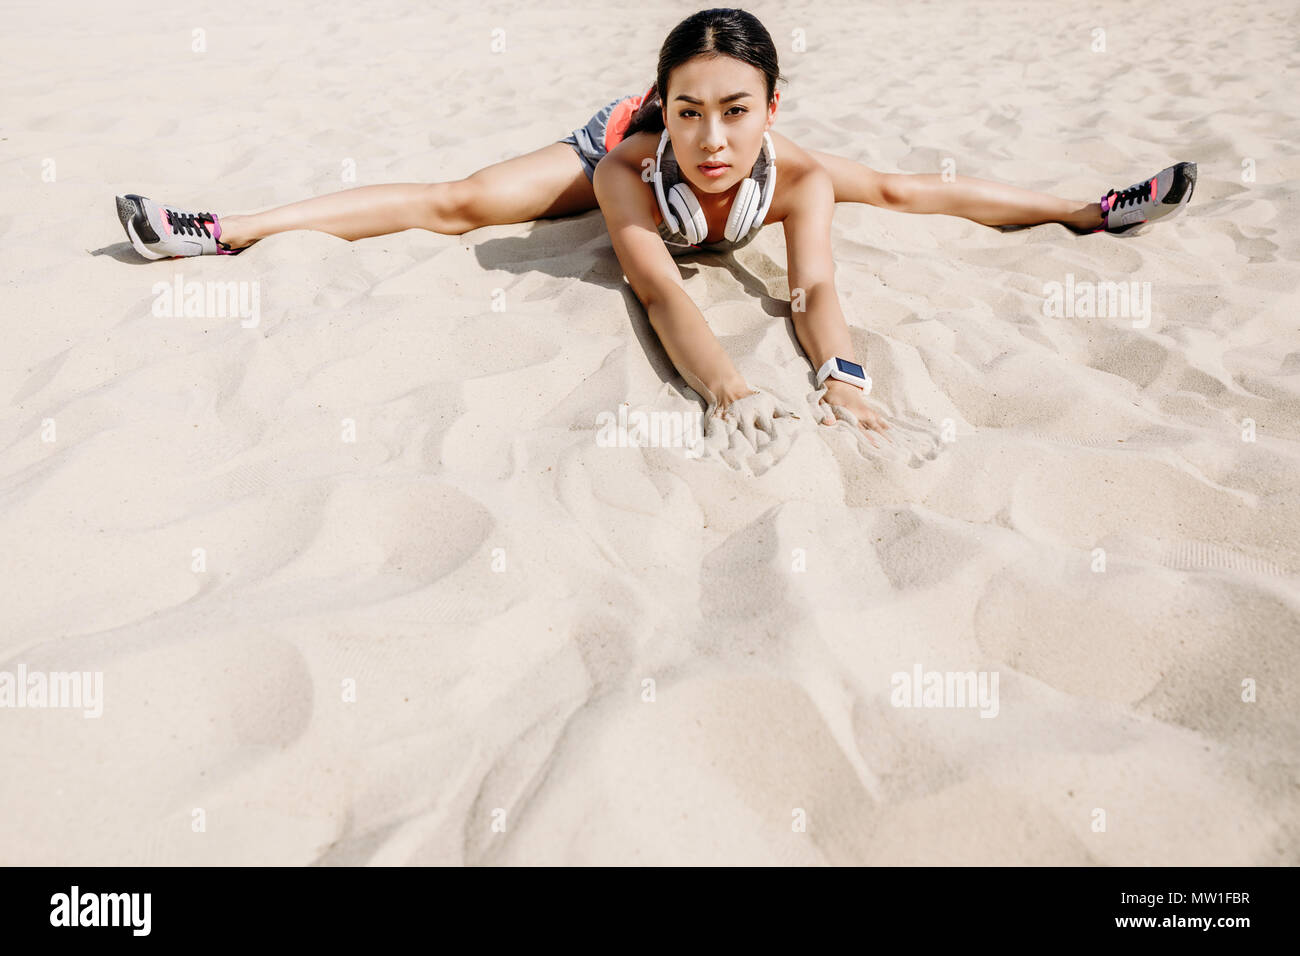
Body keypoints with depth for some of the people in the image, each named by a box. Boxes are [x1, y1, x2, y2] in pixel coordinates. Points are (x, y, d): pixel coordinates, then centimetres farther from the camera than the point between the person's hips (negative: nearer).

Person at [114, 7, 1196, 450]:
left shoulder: (792, 170, -41)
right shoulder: (632, 162, -46)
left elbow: (815, 286, -52)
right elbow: (660, 289, -59)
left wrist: (841, 374, -72)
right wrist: (726, 385, -76)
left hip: (745, 194, 3)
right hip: (610, 143, -2)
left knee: (903, 187, 6)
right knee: (454, 204, -16)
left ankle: (1089, 205, 23)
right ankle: (226, 230, -10)